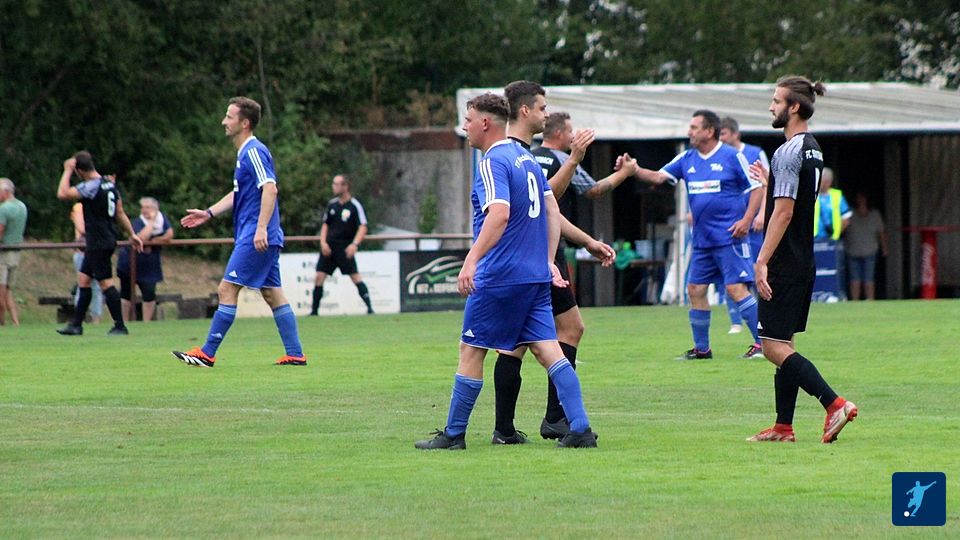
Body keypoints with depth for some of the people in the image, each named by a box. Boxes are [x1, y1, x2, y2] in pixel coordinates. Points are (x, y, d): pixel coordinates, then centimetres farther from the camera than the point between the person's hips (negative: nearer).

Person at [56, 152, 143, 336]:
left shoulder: (92, 186, -18)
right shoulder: (110, 184, 10)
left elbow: (63, 194, -25)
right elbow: (120, 213, 16)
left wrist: (67, 171, -15)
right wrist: (132, 234, 21)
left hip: (98, 243, -10)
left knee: (105, 283, -6)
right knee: (83, 279, 14)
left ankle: (120, 326, -5)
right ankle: (76, 324, 18)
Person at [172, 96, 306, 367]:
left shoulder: (254, 152, -13)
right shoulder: (245, 153, 18)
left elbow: (269, 188, -24)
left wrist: (261, 228, -30)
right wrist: (209, 213, 25)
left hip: (255, 239, -10)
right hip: (263, 240, 10)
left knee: (227, 289, -8)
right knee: (273, 294, 9)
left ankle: (207, 353, -6)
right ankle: (295, 354, 8)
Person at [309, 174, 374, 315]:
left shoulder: (354, 206, -6)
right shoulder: (332, 204, 10)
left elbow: (363, 228, -11)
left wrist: (355, 244, -25)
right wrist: (323, 242, 4)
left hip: (345, 248, -5)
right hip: (329, 247, 5)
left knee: (355, 276, -14)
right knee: (319, 277, -1)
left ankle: (369, 307, -11)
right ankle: (314, 311, 7)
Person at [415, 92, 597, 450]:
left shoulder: (492, 162, -13)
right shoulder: (526, 158, 15)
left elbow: (499, 214, -27)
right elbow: (552, 210, 18)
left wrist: (472, 260, -32)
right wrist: (548, 260, 20)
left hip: (500, 276, -8)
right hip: (536, 276, 8)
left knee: (471, 352, 3)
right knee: (548, 350, 3)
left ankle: (454, 434, 8)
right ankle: (580, 430, -6)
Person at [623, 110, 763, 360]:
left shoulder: (732, 156, -6)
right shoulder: (687, 159, 11)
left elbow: (757, 188, -5)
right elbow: (658, 176, 6)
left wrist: (746, 220, -15)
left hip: (729, 237, -7)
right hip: (702, 240, 7)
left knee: (736, 288, -12)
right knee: (695, 289, 7)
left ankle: (763, 343, -8)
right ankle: (701, 348, 16)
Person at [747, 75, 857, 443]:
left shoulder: (788, 152, -15)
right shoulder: (813, 150, 14)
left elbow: (784, 211, -21)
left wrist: (762, 262, -21)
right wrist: (769, 181, 29)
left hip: (785, 264, -10)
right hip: (803, 262, 10)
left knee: (774, 347, -9)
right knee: (783, 345, 13)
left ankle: (835, 405, -18)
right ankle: (783, 427, 13)